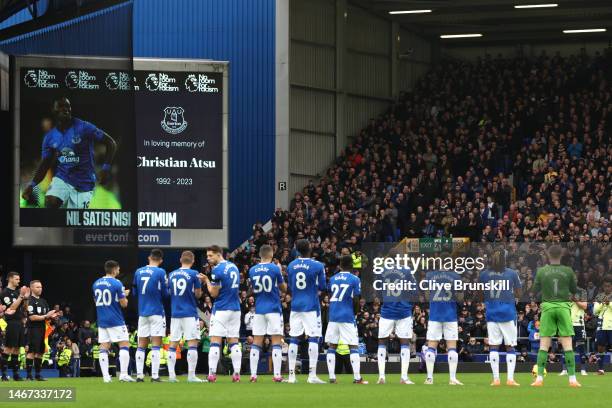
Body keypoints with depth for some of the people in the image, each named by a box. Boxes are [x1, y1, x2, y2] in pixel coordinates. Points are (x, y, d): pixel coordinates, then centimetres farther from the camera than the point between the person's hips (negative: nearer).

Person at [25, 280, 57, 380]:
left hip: (42, 329, 8)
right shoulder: (30, 301, -8)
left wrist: (51, 315, -1)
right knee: (31, 352, -10)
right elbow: (32, 317, -16)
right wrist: (45, 316, -15)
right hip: (33, 329, -8)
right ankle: (29, 375, -10)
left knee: (40, 352, 9)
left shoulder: (43, 301, 18)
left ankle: (38, 375, 14)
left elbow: (48, 314, 22)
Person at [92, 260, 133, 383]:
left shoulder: (96, 284, 8)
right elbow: (124, 304, -10)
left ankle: (105, 376, -1)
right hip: (116, 321, -5)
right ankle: (123, 374, -10)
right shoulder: (117, 283, -10)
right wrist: (125, 295, 12)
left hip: (102, 321, 5)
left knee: (104, 348, 5)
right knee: (124, 345, 0)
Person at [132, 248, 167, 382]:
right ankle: (154, 375, -10)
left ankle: (139, 375, 4)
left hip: (142, 312, 4)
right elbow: (165, 293, -5)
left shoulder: (138, 272, 6)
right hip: (157, 311, -4)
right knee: (156, 345, -4)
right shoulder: (160, 272, -8)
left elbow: (135, 292, 13)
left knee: (141, 345, 8)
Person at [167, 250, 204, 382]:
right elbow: (198, 294, -2)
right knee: (192, 343, -3)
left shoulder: (171, 275, 8)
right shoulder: (194, 274, -6)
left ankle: (171, 375, 3)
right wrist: (200, 282, 14)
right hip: (190, 313, -4)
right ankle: (191, 375, -9)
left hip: (175, 313, 4)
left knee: (173, 344, 7)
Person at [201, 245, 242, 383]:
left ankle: (212, 374, -10)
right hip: (235, 309, 7)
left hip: (221, 309, -7)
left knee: (215, 341, -5)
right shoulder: (234, 267, 12)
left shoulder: (217, 270, -12)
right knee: (234, 342, 6)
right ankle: (237, 373, -1)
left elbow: (214, 293, -11)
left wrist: (207, 281, 4)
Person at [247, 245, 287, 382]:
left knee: (256, 342, 6)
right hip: (273, 309, -4)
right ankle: (277, 375, -8)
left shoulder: (252, 270, 4)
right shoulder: (275, 268, -8)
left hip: (259, 309, 4)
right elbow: (284, 289, 2)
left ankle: (253, 375, 2)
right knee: (276, 341, -2)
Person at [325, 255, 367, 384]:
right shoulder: (355, 279, -3)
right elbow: (356, 301, -5)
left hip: (333, 316, 4)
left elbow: (330, 297, 12)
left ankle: (332, 377, 2)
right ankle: (357, 377, -7)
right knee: (353, 346, -1)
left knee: (332, 346, 8)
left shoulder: (332, 279, 9)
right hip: (347, 316, -4)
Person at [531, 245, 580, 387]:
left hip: (547, 307, 0)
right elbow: (574, 290, 7)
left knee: (544, 345, 4)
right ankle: (572, 379, -3)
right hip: (563, 307, 0)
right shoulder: (568, 271, -1)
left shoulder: (541, 271, -1)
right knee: (567, 345, 1)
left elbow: (536, 290, 6)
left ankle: (539, 378, -1)